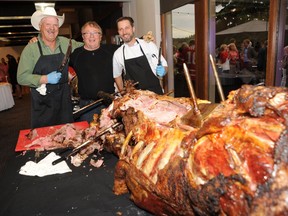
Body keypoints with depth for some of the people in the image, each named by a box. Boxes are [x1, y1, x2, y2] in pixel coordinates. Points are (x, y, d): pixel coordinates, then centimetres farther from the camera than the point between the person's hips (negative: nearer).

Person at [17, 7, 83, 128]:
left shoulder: (65, 43, 4)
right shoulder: (31, 48, -6)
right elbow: (22, 78, -9)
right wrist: (46, 79, -19)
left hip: (64, 100, 3)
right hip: (42, 105, -3)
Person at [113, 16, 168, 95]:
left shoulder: (149, 45, -6)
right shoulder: (117, 54, 0)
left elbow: (163, 65, 1)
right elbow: (117, 75, 13)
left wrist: (162, 71, -20)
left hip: (155, 92, -1)